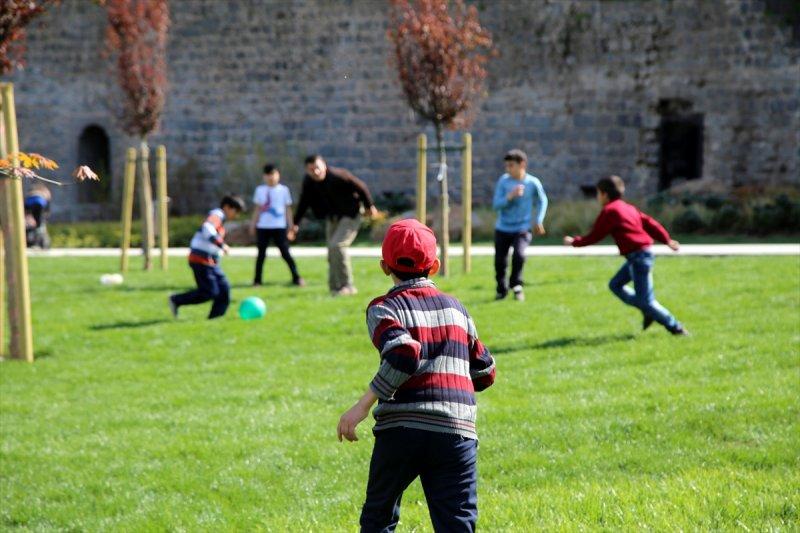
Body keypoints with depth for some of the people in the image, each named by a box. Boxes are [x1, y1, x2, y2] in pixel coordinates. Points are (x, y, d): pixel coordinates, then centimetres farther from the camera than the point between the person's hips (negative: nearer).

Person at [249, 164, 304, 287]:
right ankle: (257, 280, 8)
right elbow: (257, 209, 13)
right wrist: (253, 225, 9)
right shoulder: (260, 190, 9)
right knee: (261, 253, 4)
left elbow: (288, 209, 6)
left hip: (279, 227, -2)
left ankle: (296, 278, -2)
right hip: (263, 227, 2)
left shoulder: (283, 190, 4)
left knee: (285, 253, -5)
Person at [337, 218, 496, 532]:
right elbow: (485, 373, 21)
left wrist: (363, 405, -15)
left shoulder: (384, 307, 2)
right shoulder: (455, 307, 18)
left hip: (401, 432, -3)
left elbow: (404, 354, -17)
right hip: (457, 432, 3)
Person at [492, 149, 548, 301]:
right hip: (502, 229, 2)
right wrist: (510, 196, -25)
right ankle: (501, 289, 26)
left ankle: (516, 285, 0)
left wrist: (539, 221, 4)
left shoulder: (533, 183, -8)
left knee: (519, 255, -24)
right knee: (500, 261, 3)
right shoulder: (503, 181, -7)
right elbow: (496, 205, -9)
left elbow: (542, 201, 11)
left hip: (522, 230, -2)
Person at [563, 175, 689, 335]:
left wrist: (574, 242, 7)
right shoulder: (627, 207, 17)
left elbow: (595, 236, -6)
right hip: (642, 254, 10)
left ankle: (675, 327, 0)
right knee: (615, 285, 17)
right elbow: (649, 222, 13)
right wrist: (667, 240, 11)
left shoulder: (609, 211, -9)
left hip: (638, 257, -10)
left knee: (646, 301, -4)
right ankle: (648, 312, 15)